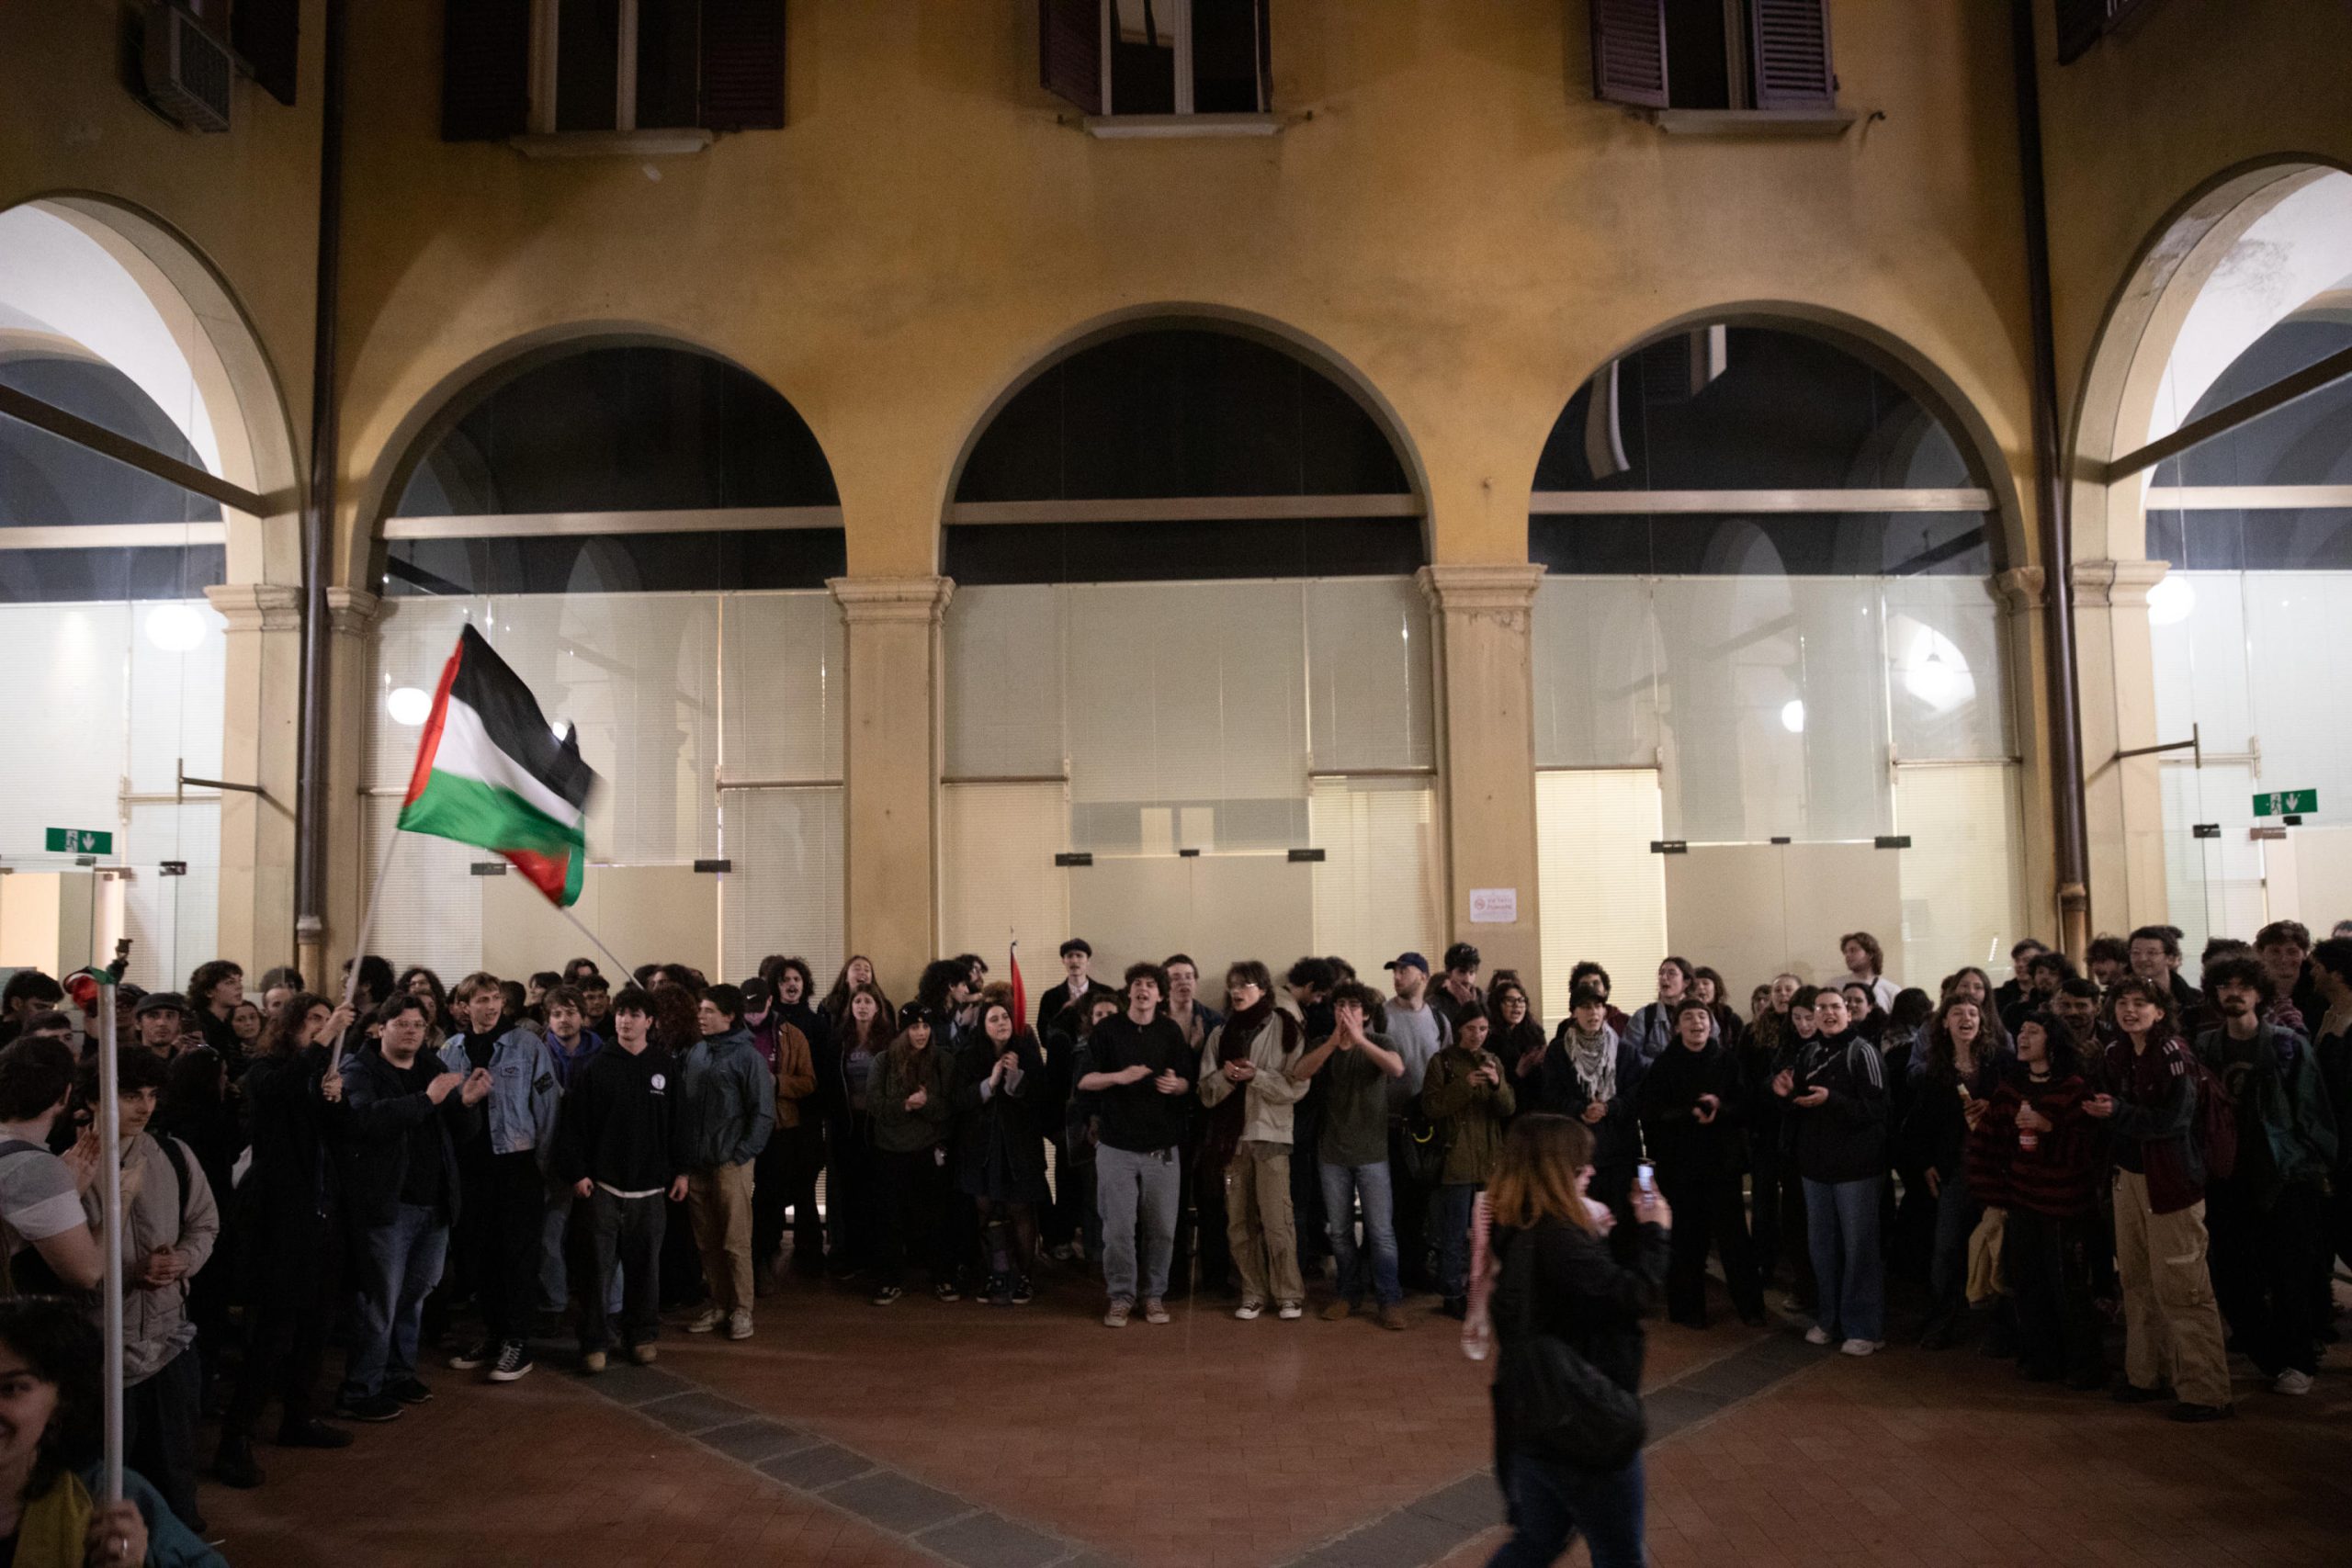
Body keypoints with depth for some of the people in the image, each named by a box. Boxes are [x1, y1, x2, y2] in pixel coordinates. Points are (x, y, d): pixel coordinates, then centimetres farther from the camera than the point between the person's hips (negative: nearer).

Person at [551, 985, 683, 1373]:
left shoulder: (663, 1068, 5)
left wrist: (680, 1170, 6)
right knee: (597, 1266, 0)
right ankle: (595, 1343, 10)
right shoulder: (596, 1068, -2)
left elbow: (677, 1122, 9)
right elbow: (573, 1123, -4)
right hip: (601, 1185, -2)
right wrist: (576, 1172, -10)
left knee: (645, 1266, 9)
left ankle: (641, 1336, 21)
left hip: (649, 1187, 2)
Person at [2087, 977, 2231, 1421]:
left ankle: (2205, 1391, 4)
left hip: (2170, 1180, -7)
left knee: (2180, 1288, -5)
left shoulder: (2174, 1055, -13)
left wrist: (2118, 1112, -26)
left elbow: (2173, 1118, -20)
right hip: (2129, 1176, 7)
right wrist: (2097, 1108, -3)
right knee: (2136, 1281, 12)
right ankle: (2145, 1375, 23)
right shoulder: (2116, 1055, 8)